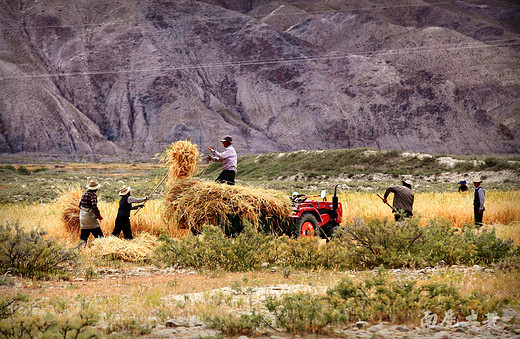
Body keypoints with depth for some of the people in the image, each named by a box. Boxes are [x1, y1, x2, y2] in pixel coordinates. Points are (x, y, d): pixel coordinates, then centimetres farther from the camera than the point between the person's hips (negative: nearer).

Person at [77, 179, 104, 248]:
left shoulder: (84, 194, 11)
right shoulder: (93, 194, -12)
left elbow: (80, 205, 18)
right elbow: (94, 206, -24)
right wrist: (98, 215, -14)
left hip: (83, 218, 7)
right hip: (90, 218, -7)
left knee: (83, 237, 11)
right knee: (99, 235, -2)